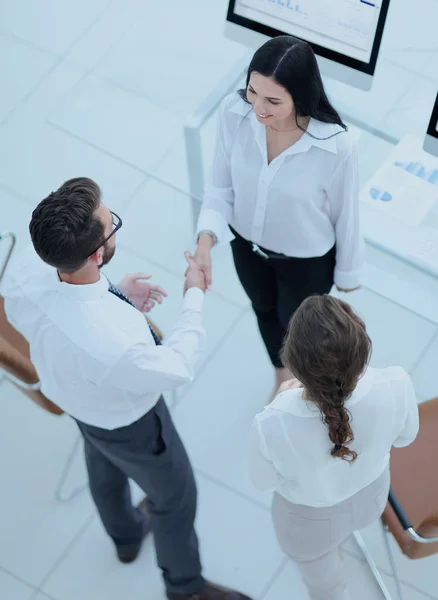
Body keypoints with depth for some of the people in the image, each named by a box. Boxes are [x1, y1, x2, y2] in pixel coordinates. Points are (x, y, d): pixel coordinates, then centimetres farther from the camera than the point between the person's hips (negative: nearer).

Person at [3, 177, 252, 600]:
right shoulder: (111, 345, -50)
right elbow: (176, 370, -27)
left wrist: (117, 297, -8)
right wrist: (195, 296, -16)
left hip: (74, 395, 6)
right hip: (126, 423, -6)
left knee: (104, 468, 36)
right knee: (175, 497, 24)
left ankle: (126, 536, 70)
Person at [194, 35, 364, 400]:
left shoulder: (335, 145, -37)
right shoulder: (235, 112, -29)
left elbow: (345, 213, -18)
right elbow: (221, 185, -15)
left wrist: (348, 271, -2)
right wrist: (206, 240, -31)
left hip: (306, 259, -4)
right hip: (247, 243, 4)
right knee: (264, 311, 31)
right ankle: (282, 380, 64)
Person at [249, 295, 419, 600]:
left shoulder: (272, 425, -43)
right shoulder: (396, 386, -37)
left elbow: (264, 480, -18)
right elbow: (404, 436, -12)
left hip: (310, 519, -3)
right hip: (370, 495, 3)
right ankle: (331, 548, 74)